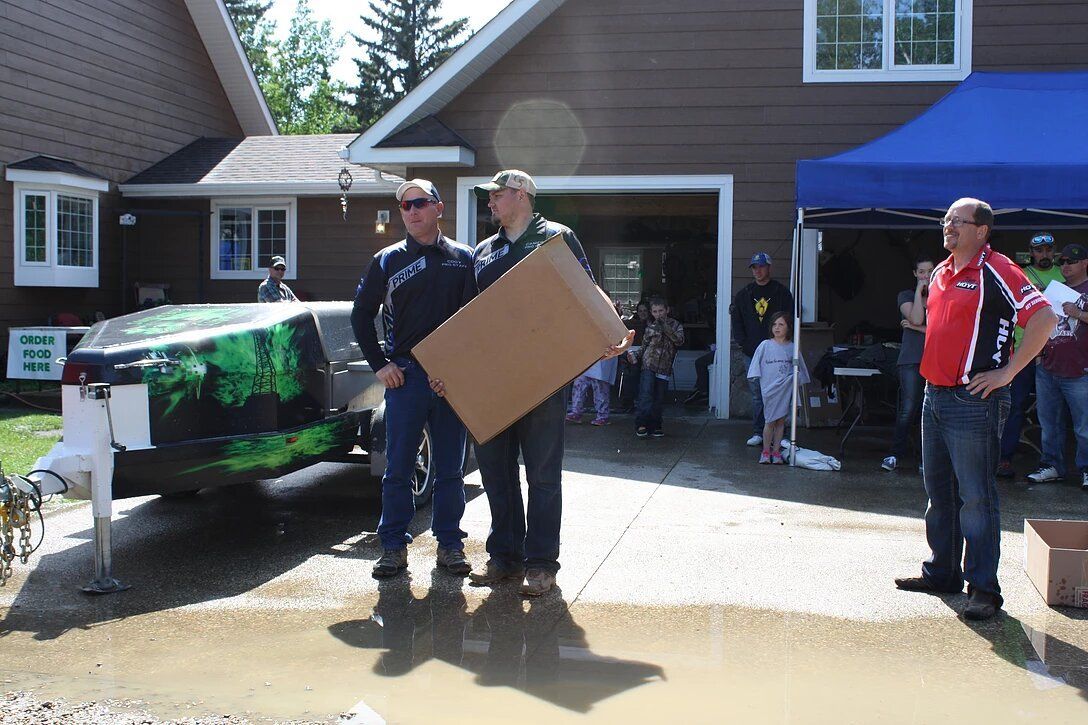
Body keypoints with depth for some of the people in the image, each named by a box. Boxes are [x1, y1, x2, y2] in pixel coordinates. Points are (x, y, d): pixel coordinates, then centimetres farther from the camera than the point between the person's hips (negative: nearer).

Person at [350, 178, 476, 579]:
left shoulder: (463, 259, 6)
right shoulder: (388, 260, 4)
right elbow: (361, 314, 10)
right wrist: (379, 364, 2)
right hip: (405, 375, -1)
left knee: (450, 467, 7)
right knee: (398, 467, 2)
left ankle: (449, 542, 17)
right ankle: (394, 545, 11)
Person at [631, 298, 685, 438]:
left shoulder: (676, 325, 8)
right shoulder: (651, 326, 11)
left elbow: (679, 341, -10)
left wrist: (665, 326, -14)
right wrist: (635, 356, 1)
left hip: (664, 369, 0)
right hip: (648, 365, 0)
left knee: (658, 399, 2)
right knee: (646, 396, -13)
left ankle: (654, 426, 12)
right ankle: (641, 425, -11)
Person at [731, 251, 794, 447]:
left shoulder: (781, 292, 2)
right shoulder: (744, 295, 12)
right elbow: (737, 321, 12)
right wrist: (742, 342, 0)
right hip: (751, 352, 3)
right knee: (757, 395, 6)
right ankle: (758, 432, 11)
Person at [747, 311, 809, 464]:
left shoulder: (792, 348, 5)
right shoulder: (765, 345, -2)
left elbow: (799, 367, 15)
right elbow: (756, 363, 2)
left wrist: (798, 380, 12)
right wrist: (756, 377, -3)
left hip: (786, 389, 2)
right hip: (769, 388, -2)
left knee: (781, 421, 6)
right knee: (770, 421, -2)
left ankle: (776, 452, 14)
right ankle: (766, 452, 8)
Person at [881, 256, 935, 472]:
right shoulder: (906, 296, 10)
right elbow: (916, 319, -10)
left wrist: (918, 328, -4)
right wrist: (919, 291, -3)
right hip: (911, 360, -1)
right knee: (908, 409, -9)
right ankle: (895, 454, -1)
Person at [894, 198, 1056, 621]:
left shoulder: (996, 271, -12)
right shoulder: (941, 272, 14)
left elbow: (1043, 318, -19)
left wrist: (1008, 371, -18)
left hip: (974, 401, -9)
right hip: (935, 395, 9)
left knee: (976, 498, -5)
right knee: (939, 492, 15)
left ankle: (983, 588, 1)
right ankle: (942, 572, 26)